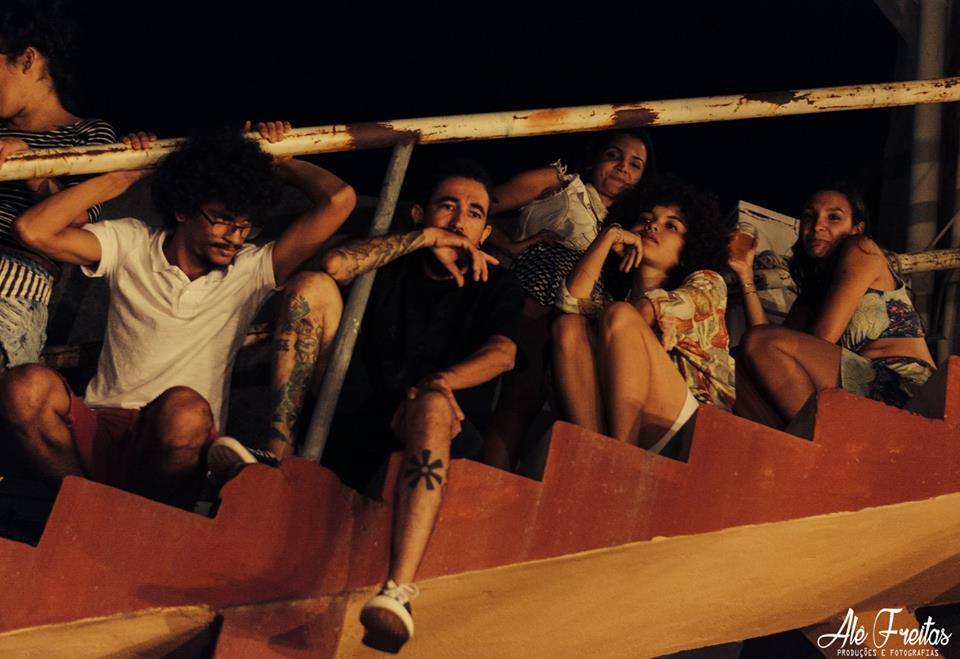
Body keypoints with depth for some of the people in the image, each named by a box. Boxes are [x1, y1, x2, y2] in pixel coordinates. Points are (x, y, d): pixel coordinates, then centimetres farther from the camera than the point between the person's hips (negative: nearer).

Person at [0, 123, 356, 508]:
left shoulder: (251, 271, 7)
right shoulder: (130, 245, 9)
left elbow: (339, 199, -3)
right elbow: (33, 230, -4)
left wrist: (280, 163, 15)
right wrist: (119, 179, 3)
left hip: (179, 447, -1)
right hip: (101, 431, 1)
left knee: (184, 407, -38)